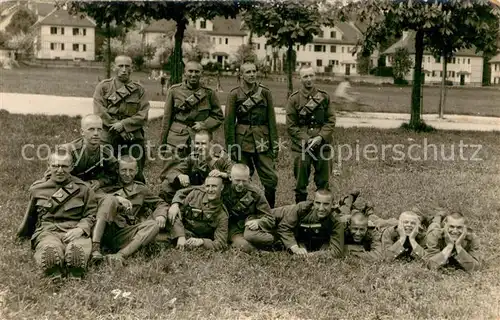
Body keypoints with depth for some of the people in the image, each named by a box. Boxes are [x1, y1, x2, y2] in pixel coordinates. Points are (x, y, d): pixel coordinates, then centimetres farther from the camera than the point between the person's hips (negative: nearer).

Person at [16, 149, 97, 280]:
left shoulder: (83, 189, 9)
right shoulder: (37, 189, 15)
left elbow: (91, 214, 8)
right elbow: (30, 215, 30)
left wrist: (80, 229, -11)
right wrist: (22, 234, 40)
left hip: (74, 231, -1)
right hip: (46, 231, 1)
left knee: (77, 250, -39)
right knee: (50, 252, -38)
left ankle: (75, 278, -19)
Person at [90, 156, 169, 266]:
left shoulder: (141, 190, 24)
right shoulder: (110, 186, 16)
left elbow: (160, 204, 22)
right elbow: (95, 196, -3)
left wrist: (161, 215, -1)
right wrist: (116, 198, -18)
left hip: (123, 235, 2)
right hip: (106, 231, -2)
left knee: (154, 225, -21)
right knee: (110, 200, -23)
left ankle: (120, 255, -42)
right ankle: (94, 247, -38)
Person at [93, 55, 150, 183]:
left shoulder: (139, 89, 8)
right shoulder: (103, 87, 4)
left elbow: (143, 116, 0)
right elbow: (100, 113, -4)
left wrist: (124, 124, -13)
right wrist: (118, 128, -10)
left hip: (134, 138, 1)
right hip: (109, 139, -1)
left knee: (136, 176, 3)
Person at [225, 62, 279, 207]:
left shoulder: (265, 92, 6)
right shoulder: (235, 94, 1)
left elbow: (271, 120, 6)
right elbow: (229, 122, 0)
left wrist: (275, 145, 2)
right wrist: (231, 147, -5)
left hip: (262, 140, 2)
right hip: (243, 140, -1)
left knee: (271, 178, -3)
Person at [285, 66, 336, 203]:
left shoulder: (324, 97, 6)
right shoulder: (294, 99, 0)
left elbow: (331, 121, 3)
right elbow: (291, 126, -2)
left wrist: (320, 137, -11)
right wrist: (306, 140, -12)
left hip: (322, 144, 2)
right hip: (301, 146, -2)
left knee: (323, 181, 9)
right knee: (301, 183, 6)